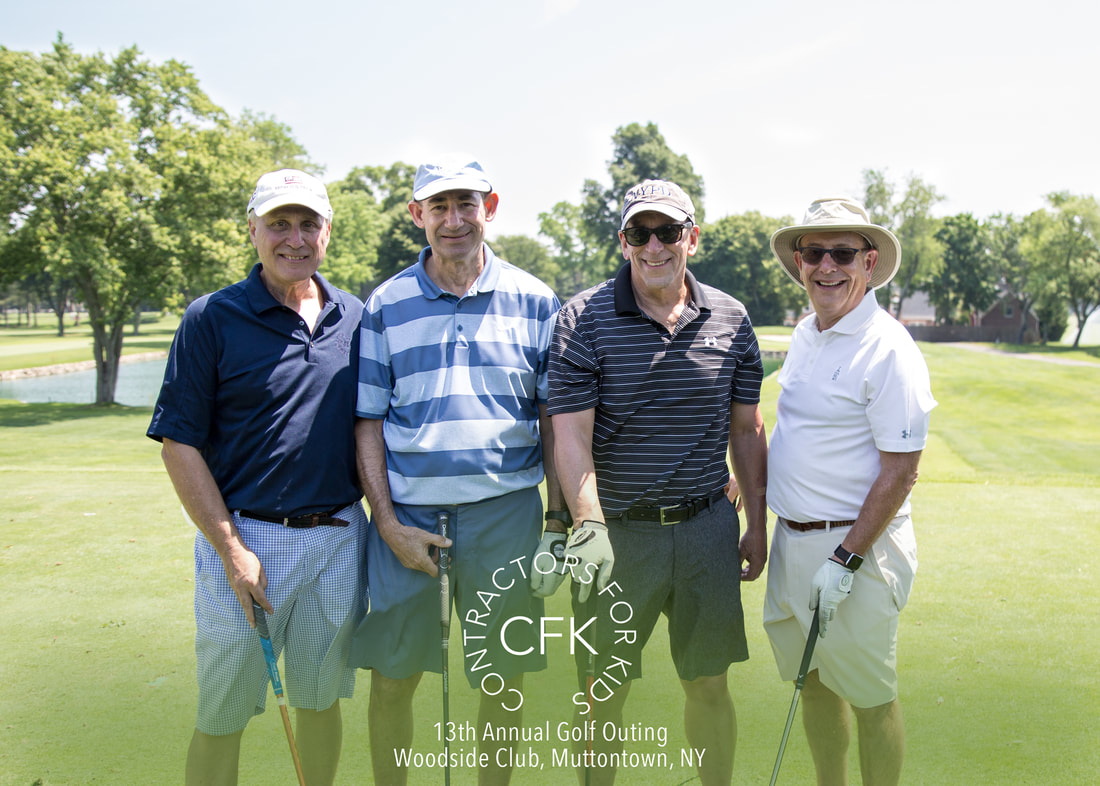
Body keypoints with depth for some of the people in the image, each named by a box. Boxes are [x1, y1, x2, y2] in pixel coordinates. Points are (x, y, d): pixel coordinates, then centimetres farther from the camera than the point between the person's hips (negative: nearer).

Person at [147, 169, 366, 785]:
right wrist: (231, 549, -12)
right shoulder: (212, 318, -5)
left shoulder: (357, 318, 6)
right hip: (247, 538, -3)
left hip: (340, 535, 3)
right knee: (222, 715, 7)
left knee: (322, 701, 17)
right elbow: (179, 442, -7)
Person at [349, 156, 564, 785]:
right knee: (392, 679, 7)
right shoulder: (385, 305, 4)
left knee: (503, 680, 10)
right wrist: (388, 523, -5)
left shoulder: (534, 301, 4)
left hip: (506, 514, 0)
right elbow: (367, 422, 4)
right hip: (408, 515, 0)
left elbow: (553, 418, 7)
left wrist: (559, 516, 1)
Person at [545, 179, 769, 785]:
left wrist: (757, 525, 10)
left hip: (707, 526, 3)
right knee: (605, 693, 8)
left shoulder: (730, 319, 5)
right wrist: (590, 528, -21)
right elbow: (571, 436, -11)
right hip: (617, 528, -2)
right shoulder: (583, 319, -6)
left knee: (710, 686, 11)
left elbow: (746, 429, 11)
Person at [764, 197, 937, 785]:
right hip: (792, 538, 8)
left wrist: (845, 561, -19)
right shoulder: (804, 336, 9)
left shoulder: (888, 350, -16)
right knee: (813, 684, 18)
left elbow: (900, 472, -18)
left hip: (854, 544, -8)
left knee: (870, 699, 5)